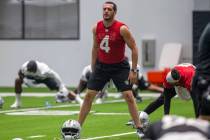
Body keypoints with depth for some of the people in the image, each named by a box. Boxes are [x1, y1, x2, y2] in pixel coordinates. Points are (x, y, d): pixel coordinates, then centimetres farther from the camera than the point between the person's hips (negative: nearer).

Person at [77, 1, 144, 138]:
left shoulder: (122, 29, -17)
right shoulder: (96, 28, -4)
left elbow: (134, 48, -10)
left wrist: (134, 70, -13)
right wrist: (93, 69, 11)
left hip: (119, 67, -3)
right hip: (101, 66, 3)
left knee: (129, 96, -9)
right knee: (89, 95, -1)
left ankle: (139, 128, 1)